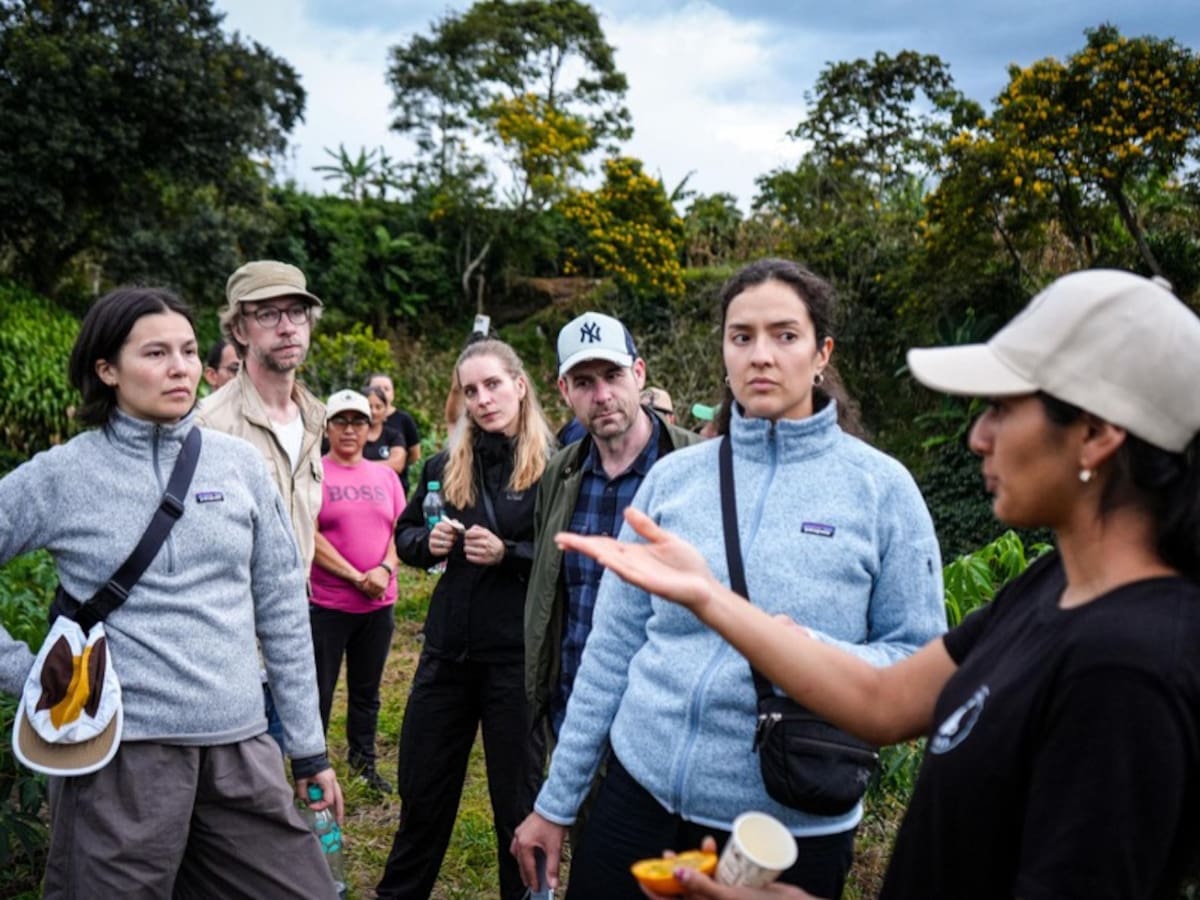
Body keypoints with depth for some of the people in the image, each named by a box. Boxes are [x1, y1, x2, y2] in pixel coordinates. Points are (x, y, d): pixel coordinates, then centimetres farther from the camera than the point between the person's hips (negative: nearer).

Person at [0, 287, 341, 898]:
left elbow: (281, 608, 7)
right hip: (122, 750, -2)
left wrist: (309, 745, 8)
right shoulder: (57, 478, -3)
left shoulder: (239, 465, 4)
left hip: (239, 746, 3)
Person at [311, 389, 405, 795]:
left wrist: (385, 569, -12)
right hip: (327, 604, -5)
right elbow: (310, 537, -12)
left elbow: (401, 530, 7)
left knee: (367, 692, 17)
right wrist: (356, 577, -16)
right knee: (318, 693, 4)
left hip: (378, 605, 5)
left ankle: (363, 761, 32)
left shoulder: (384, 477, 10)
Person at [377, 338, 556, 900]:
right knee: (422, 789, 17)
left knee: (517, 796, 9)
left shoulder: (553, 468, -10)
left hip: (516, 656, -5)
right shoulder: (444, 467, 6)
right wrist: (428, 541, -4)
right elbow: (405, 534, 17)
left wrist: (507, 553, -22)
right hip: (448, 649, 5)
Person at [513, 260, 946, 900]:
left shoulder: (880, 487, -6)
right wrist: (556, 800, 7)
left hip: (792, 823, -2)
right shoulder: (672, 477, 1)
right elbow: (612, 646, 5)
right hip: (641, 791, 2)